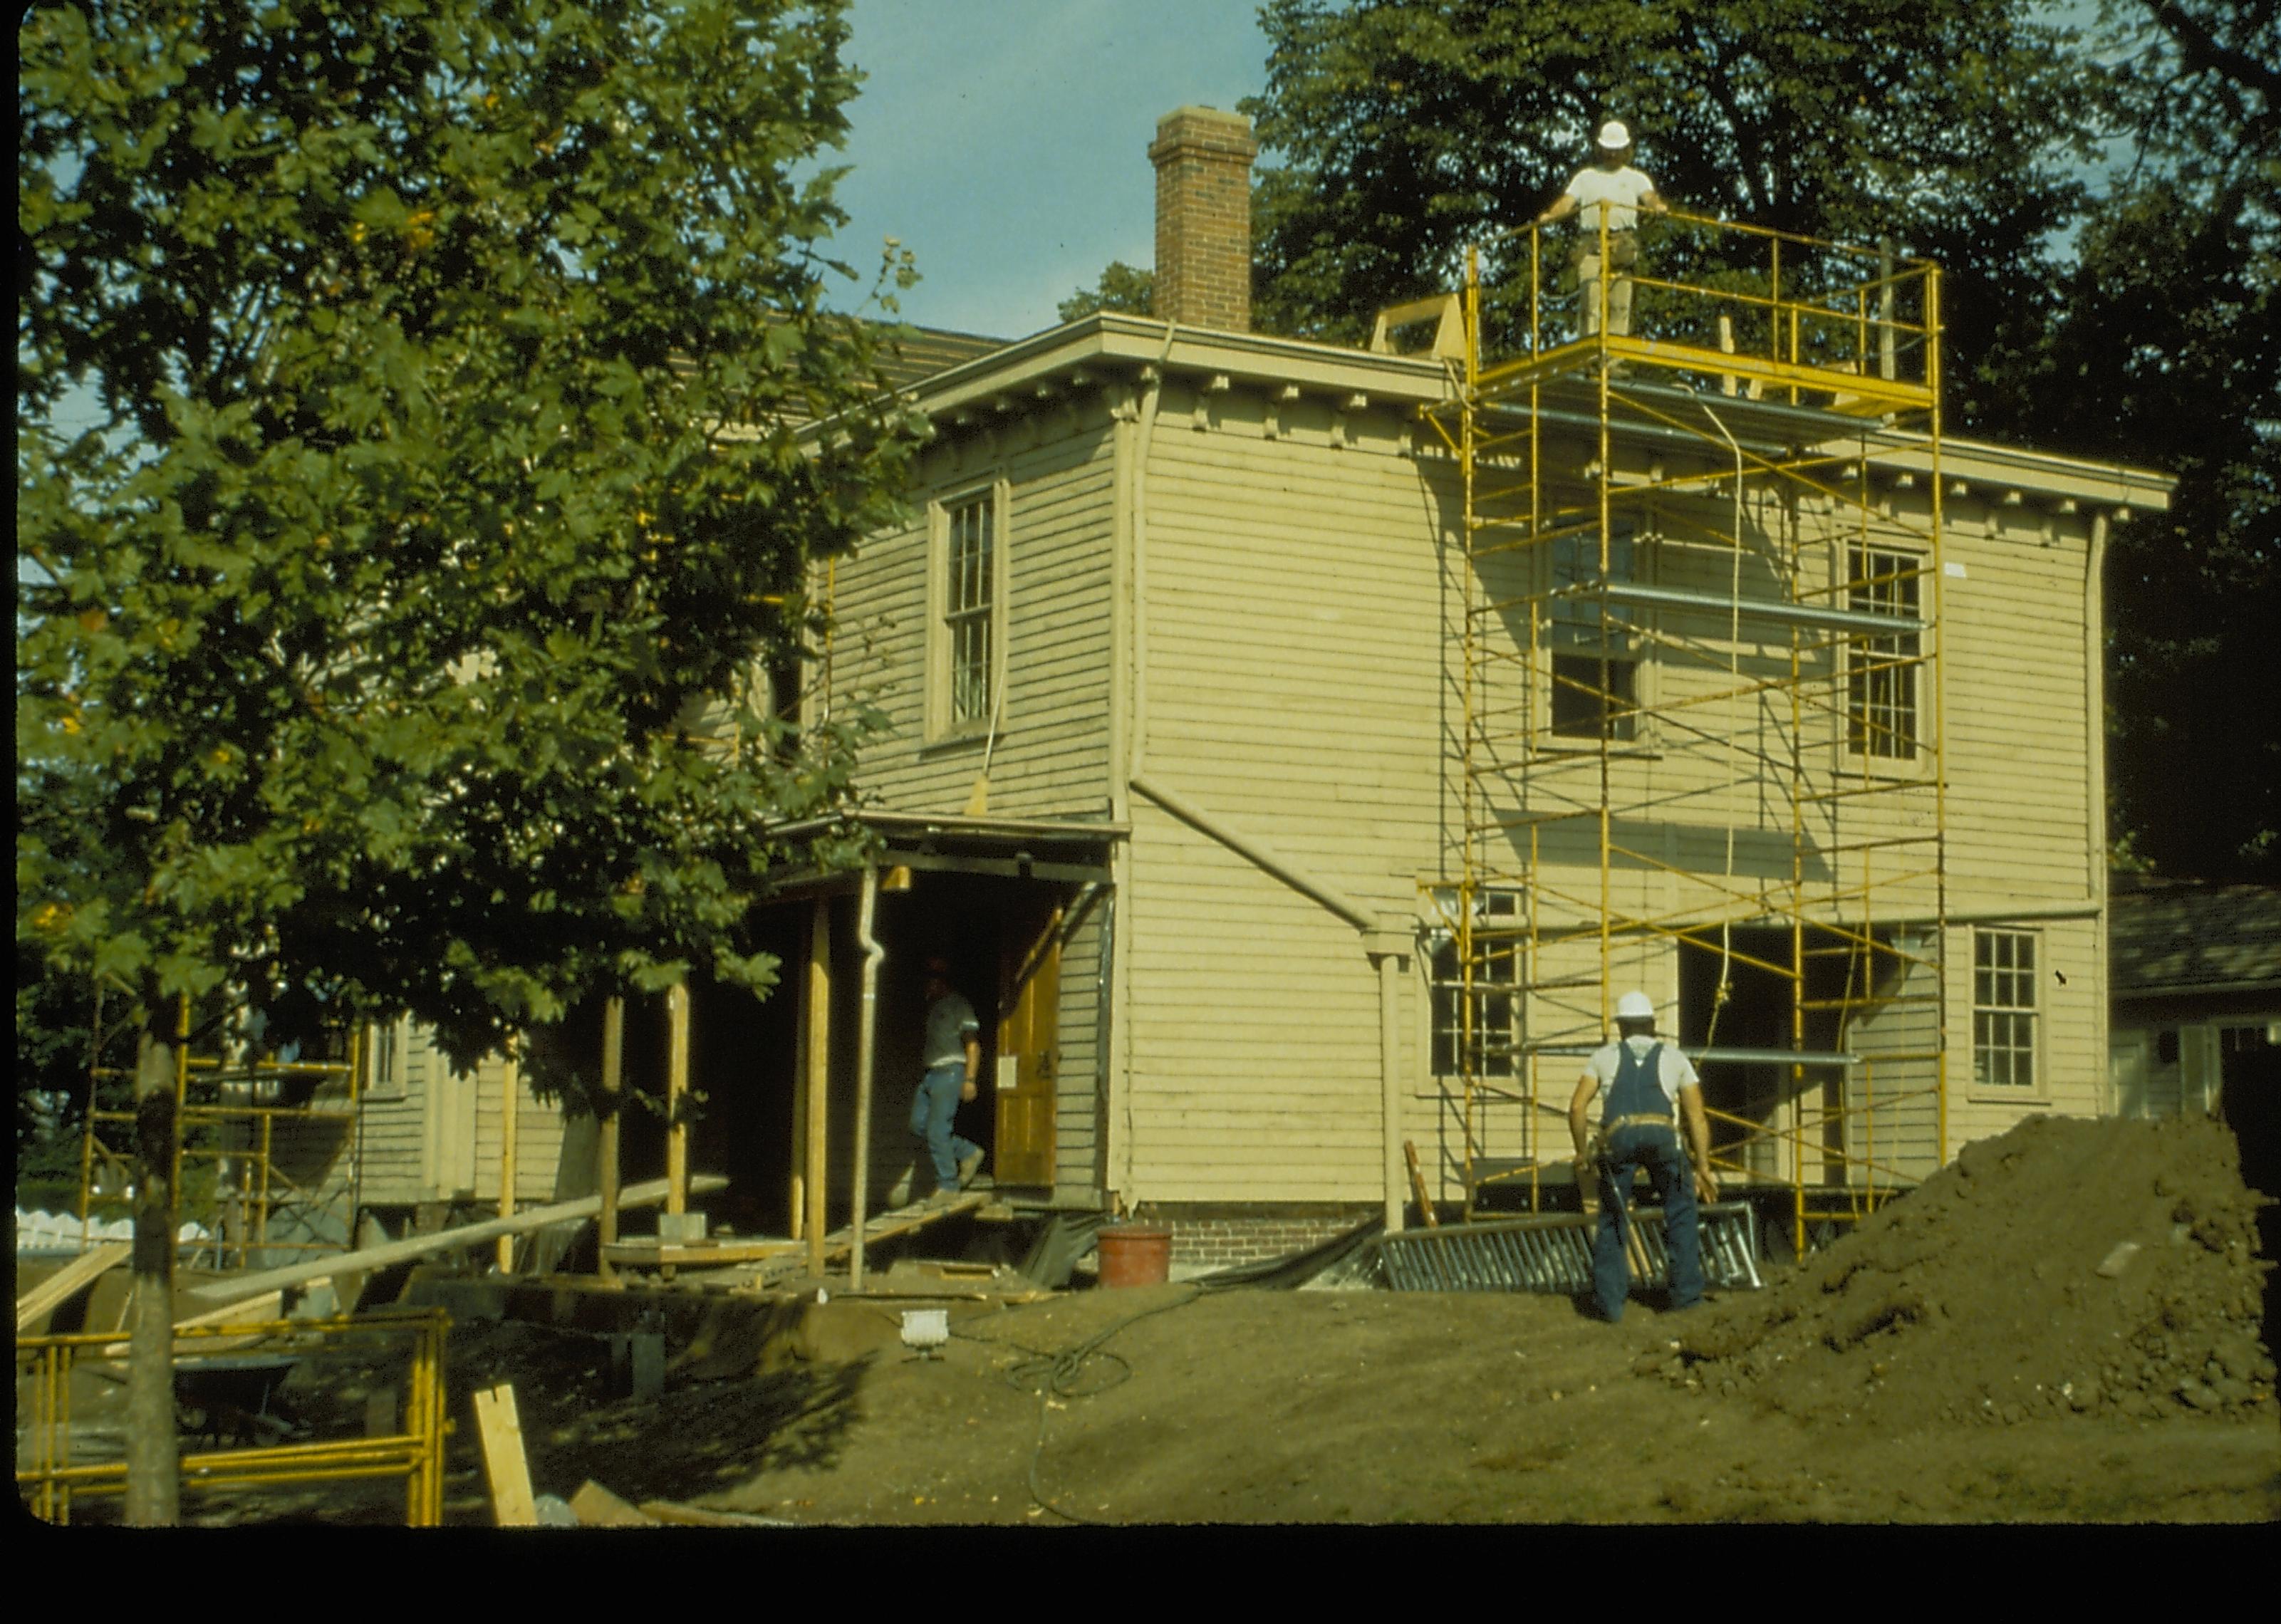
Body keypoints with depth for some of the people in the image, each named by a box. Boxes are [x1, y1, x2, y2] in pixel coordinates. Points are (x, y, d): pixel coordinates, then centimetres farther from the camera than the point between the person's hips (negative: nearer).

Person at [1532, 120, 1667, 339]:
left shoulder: (1636, 179, 20)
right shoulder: (1586, 177, 24)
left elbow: (1649, 196, 1)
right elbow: (1567, 201, 11)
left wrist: (1656, 205, -24)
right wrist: (1550, 215, -11)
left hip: (1623, 245, 0)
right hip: (1590, 245, 0)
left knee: (1620, 303, -9)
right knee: (1590, 299, -12)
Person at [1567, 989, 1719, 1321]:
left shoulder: (1605, 1056, 28)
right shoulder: (1674, 1058, 29)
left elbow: (1577, 1108, 15)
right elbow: (1697, 1116, 20)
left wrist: (1582, 1153, 24)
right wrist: (1703, 1167, 19)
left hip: (1617, 1135, 0)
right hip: (1662, 1133, 0)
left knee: (1612, 1219, 14)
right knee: (1680, 1210, 19)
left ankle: (1610, 1302, 9)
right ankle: (1686, 1294, 16)